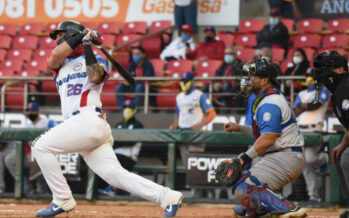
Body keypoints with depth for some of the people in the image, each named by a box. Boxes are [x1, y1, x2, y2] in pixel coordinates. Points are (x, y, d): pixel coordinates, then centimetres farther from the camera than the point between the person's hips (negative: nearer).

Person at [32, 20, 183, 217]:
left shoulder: (96, 60, 11)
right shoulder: (60, 65, 29)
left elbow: (95, 77, -11)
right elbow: (54, 57, 5)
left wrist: (87, 46, -7)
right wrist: (81, 36, 3)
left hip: (89, 119, -6)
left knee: (41, 146, -11)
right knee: (115, 174, -7)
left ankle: (62, 200, -11)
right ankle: (167, 196, -13)